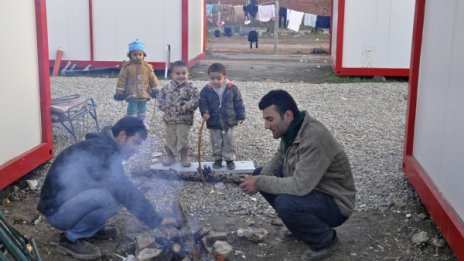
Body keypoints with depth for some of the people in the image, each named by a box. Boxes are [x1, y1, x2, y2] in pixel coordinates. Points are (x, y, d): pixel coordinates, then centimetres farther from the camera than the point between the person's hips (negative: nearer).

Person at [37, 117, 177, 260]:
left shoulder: (103, 146, 7)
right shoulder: (100, 151, -23)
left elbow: (122, 188, 16)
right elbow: (125, 191, -25)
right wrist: (156, 220, -21)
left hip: (72, 200, 9)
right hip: (57, 210, -9)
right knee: (108, 199, -30)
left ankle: (91, 228, 12)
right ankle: (71, 238, -9)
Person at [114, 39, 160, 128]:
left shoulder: (147, 67, 2)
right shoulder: (127, 67, -7)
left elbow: (153, 79, 7)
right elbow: (122, 80, -6)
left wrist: (156, 91, 4)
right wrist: (119, 93, -7)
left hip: (144, 96, 3)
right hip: (132, 96, -3)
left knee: (142, 114, 16)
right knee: (131, 112, 3)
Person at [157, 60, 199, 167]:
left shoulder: (189, 87, -9)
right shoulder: (167, 87, 3)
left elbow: (196, 99, -14)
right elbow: (161, 97, 12)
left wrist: (187, 106, -22)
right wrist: (164, 106, -2)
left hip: (184, 119, -4)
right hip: (169, 119, 4)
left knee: (183, 139, 2)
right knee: (170, 139, 14)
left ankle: (184, 157, 17)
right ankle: (170, 156, 30)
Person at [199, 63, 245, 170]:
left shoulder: (232, 88, -8)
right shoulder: (206, 90, -7)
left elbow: (239, 103, -1)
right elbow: (203, 103, -6)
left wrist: (241, 116, 0)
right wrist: (205, 112, -24)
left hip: (229, 122, 0)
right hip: (213, 123, 1)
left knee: (228, 142, 10)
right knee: (216, 143, 12)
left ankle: (230, 159, 25)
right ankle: (217, 159, 27)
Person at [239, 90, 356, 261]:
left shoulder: (314, 138, -32)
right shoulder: (292, 129, -5)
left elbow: (300, 186, -36)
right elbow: (280, 157, 11)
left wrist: (260, 183, -25)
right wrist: (260, 179, -9)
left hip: (334, 202, -9)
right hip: (310, 188, 9)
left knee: (285, 203, -34)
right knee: (260, 174, 5)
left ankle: (326, 240, -5)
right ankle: (300, 224, 15)